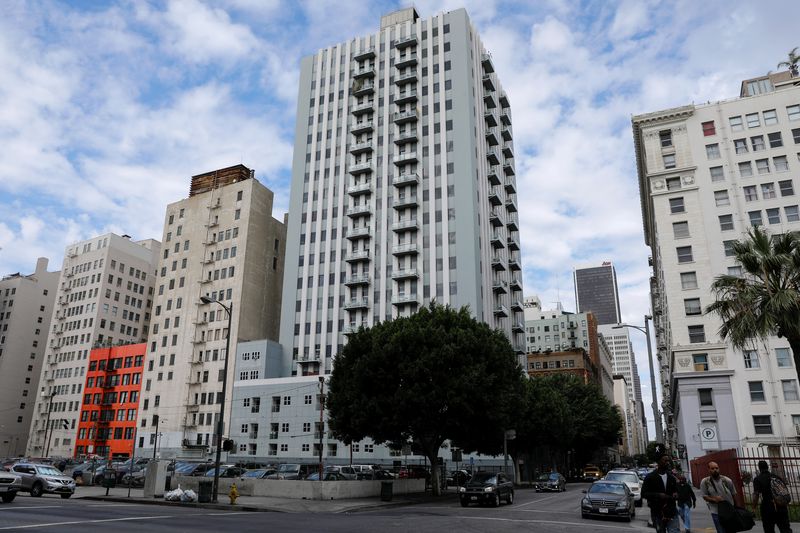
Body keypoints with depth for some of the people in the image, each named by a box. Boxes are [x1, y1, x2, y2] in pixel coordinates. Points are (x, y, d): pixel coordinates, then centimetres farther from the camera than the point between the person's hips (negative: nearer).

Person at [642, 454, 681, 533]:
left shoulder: (671, 477, 10)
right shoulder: (650, 477, -4)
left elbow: (676, 490, 21)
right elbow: (644, 493, -7)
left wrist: (675, 495, -3)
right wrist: (658, 495, -21)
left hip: (672, 512, 2)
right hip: (657, 513, -2)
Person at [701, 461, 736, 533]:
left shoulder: (727, 480, -6)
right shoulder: (705, 482, -8)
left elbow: (733, 494, 5)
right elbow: (704, 496, -3)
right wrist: (714, 499, -21)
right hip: (716, 512, -2)